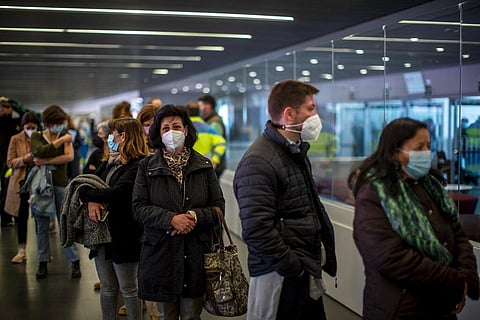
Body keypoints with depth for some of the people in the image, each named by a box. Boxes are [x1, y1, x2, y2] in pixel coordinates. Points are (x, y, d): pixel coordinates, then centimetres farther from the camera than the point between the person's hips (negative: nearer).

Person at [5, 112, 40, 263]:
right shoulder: (15, 140, 1)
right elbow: (10, 162, 0)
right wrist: (24, 159, -17)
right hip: (21, 183, 0)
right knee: (21, 217, 5)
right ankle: (22, 251, 14)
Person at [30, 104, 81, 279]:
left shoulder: (65, 135, 8)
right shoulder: (36, 137, 7)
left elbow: (69, 156, -9)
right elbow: (40, 151, -15)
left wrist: (46, 161, -12)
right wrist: (62, 139, -10)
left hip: (60, 183, 0)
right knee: (42, 225, 3)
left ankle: (75, 262, 4)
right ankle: (43, 263, 11)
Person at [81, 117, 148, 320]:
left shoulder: (138, 166, -15)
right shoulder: (110, 163, 12)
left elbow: (117, 193, -25)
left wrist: (86, 193, -12)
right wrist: (91, 201, -15)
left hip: (124, 235, -8)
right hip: (102, 233, 8)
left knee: (128, 289, 5)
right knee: (107, 289, 16)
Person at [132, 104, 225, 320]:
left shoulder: (204, 166, 5)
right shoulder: (147, 167, 3)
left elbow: (219, 207, 3)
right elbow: (139, 208, -4)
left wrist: (196, 217, -16)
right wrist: (171, 219, -18)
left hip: (196, 254, 1)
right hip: (161, 253, 0)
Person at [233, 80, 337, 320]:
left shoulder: (296, 152, 14)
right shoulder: (258, 162, -18)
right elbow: (257, 230, -25)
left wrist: (324, 251, 14)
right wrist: (294, 268, -18)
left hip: (307, 273, 9)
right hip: (280, 278, -9)